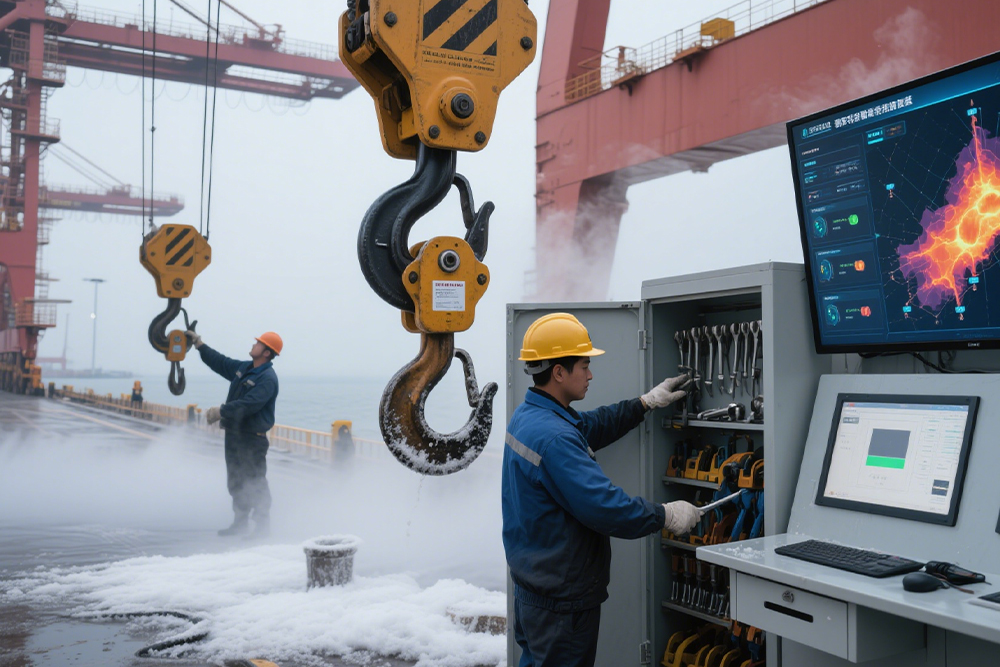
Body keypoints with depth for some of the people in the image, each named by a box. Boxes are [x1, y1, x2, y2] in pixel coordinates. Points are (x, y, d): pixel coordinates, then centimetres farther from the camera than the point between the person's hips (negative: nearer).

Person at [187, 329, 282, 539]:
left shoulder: (267, 378, -17)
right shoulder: (242, 368, 11)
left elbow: (248, 405, -27)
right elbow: (220, 362, 23)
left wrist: (221, 412, -25)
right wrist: (199, 344, 23)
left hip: (252, 439, -9)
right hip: (233, 433, 9)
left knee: (255, 483, -7)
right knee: (235, 482, 16)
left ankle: (262, 526, 1)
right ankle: (240, 523, 28)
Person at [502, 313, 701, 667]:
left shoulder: (525, 415, 4)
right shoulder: (554, 438, -28)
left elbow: (590, 426, 19)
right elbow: (603, 507, -28)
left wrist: (647, 402, 19)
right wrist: (666, 515, -15)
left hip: (531, 581, 10)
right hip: (562, 598, -10)